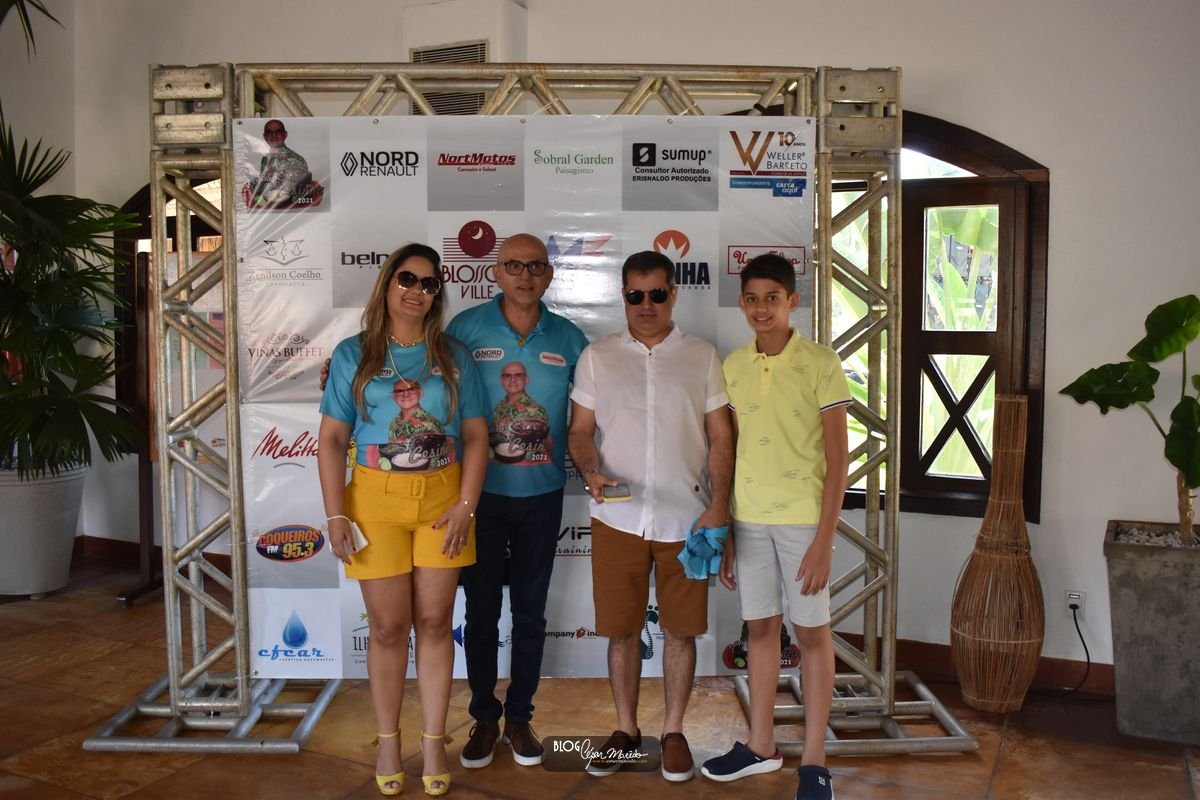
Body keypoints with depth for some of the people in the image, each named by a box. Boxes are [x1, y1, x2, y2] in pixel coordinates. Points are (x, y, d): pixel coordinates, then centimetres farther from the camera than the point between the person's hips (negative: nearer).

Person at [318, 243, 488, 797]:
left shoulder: (453, 357, 5)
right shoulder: (353, 355, 2)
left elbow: (475, 436, 3)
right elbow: (331, 440, 0)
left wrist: (465, 506, -7)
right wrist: (335, 515, -7)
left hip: (442, 498, 1)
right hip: (376, 500, -1)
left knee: (434, 622, 7)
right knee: (389, 627, 6)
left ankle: (434, 741, 21)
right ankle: (388, 741, 24)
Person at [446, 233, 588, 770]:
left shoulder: (569, 339, 1)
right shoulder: (466, 328, -5)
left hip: (542, 494, 2)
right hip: (480, 492, -1)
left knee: (530, 611, 12)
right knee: (481, 610, 9)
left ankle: (520, 716, 28)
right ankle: (484, 717, 27)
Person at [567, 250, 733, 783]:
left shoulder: (701, 357, 4)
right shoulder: (597, 357, 5)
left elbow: (720, 438, 4)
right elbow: (580, 431, 5)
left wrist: (719, 506, -6)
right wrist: (590, 471, -16)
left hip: (686, 518, 0)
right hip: (618, 518, 1)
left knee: (681, 630, 7)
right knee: (621, 630, 9)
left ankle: (673, 731, 25)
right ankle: (625, 728, 27)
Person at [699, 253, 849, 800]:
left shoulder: (821, 364, -8)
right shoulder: (732, 366, 6)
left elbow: (837, 459, -8)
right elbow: (730, 451, 10)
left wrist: (823, 540, -13)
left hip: (802, 518, -4)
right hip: (748, 517, 4)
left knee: (812, 633, 6)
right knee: (760, 627, 14)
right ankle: (761, 744, 28)